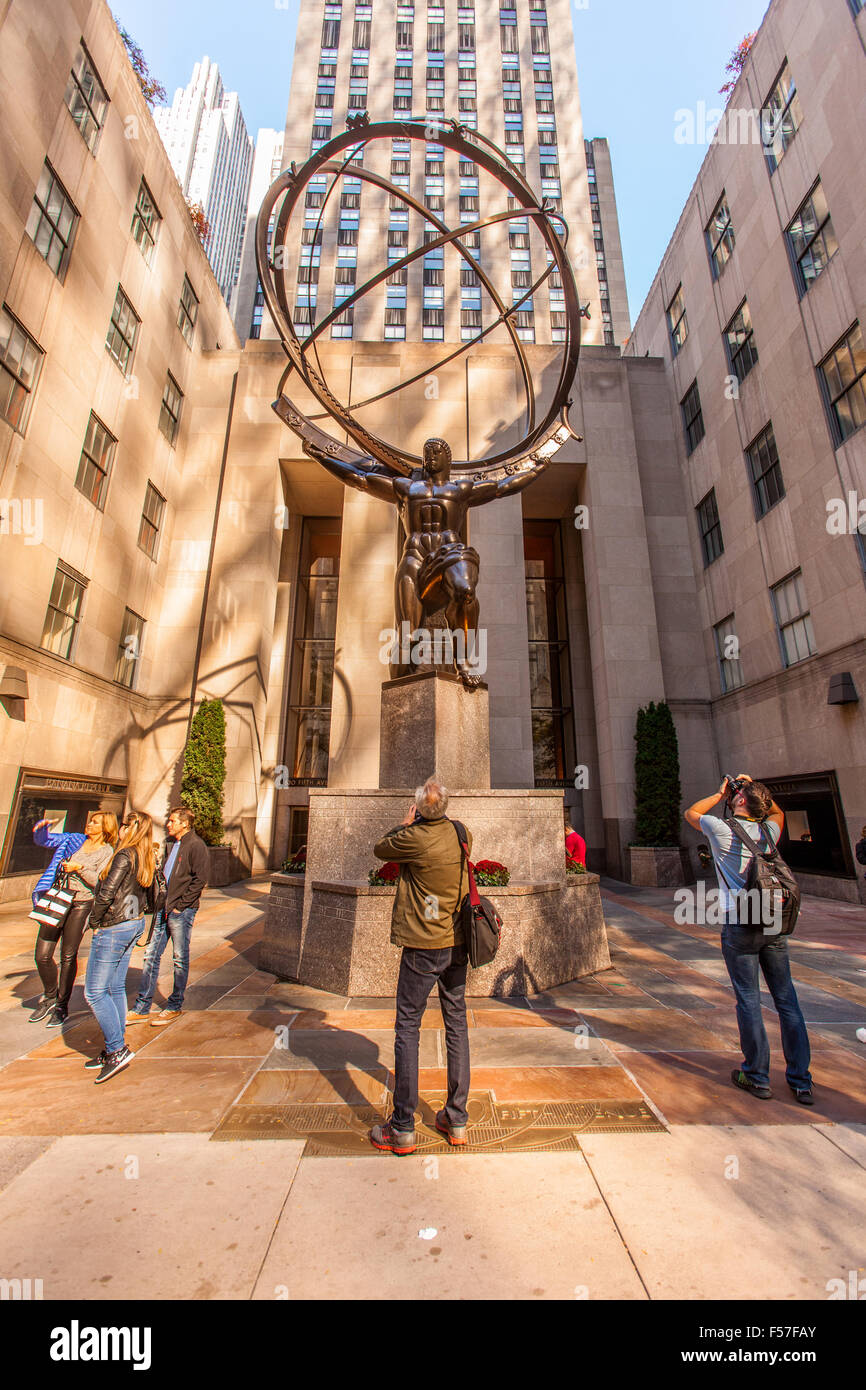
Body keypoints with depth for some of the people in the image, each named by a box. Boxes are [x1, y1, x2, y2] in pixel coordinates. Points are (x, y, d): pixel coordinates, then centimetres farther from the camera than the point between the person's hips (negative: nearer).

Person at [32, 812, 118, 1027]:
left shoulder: (107, 851, -4)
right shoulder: (75, 841, 9)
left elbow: (99, 882, -11)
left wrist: (79, 868, -18)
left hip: (81, 905, -4)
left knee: (68, 957, 4)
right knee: (42, 955, 5)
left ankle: (62, 1007, 22)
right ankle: (49, 998, 30)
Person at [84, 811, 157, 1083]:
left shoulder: (125, 855, -19)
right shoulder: (147, 858, 6)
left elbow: (106, 893, -23)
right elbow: (149, 895, 13)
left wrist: (95, 921, -9)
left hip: (114, 928, -9)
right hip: (135, 924, 9)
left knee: (95, 991, 2)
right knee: (115, 988, 16)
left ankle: (117, 1050, 5)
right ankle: (114, 1050, 26)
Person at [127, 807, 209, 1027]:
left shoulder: (196, 846, -13)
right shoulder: (170, 845, 13)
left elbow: (199, 880, -16)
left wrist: (180, 905, -14)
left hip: (182, 911, -8)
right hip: (163, 909, 8)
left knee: (180, 959, 6)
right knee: (151, 956, 11)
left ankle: (175, 1007, 21)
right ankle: (142, 1009, 23)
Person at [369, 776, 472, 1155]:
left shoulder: (413, 839, -19)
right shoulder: (462, 834, -3)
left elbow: (379, 849, -1)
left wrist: (405, 823, 10)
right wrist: (416, 827, 21)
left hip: (423, 946, -5)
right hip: (458, 942, 6)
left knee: (407, 1029, 7)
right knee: (457, 1024, 15)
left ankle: (402, 1129, 18)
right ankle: (456, 1119, 28)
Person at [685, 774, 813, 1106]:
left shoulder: (723, 830, -10)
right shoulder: (769, 830, 4)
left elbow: (690, 813, 10)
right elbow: (777, 812, 29)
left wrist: (720, 794, 17)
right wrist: (757, 790, 20)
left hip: (740, 926, -5)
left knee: (749, 1001, 5)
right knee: (786, 1000, 12)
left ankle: (757, 1077, 17)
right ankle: (801, 1081, 22)